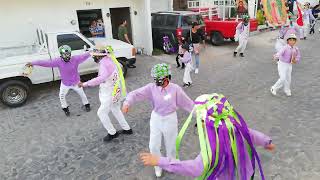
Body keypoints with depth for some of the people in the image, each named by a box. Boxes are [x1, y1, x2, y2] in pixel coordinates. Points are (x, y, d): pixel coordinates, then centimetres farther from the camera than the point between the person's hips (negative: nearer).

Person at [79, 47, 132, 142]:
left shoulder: (104, 64, -25)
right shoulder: (108, 59, 3)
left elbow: (103, 77, -43)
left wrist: (85, 84, -44)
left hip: (111, 94, -9)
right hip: (116, 91, 9)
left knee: (102, 113, 5)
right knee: (116, 110, 24)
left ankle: (112, 133, 19)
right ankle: (127, 129, 35)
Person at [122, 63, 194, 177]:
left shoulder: (175, 89, -17)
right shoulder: (152, 87, -15)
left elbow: (187, 103, -9)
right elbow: (136, 94, -20)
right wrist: (127, 103, -38)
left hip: (170, 119, -1)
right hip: (156, 118, 1)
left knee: (171, 144, 18)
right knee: (153, 145, 10)